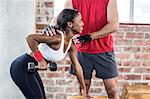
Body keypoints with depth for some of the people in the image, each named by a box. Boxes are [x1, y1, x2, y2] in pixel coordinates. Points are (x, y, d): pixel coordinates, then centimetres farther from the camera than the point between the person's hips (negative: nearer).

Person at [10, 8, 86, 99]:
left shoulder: (71, 45, 1)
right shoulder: (57, 38, -26)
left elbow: (77, 67, 9)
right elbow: (30, 38, -34)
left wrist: (84, 89, 12)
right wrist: (40, 59, -27)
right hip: (21, 68, -9)